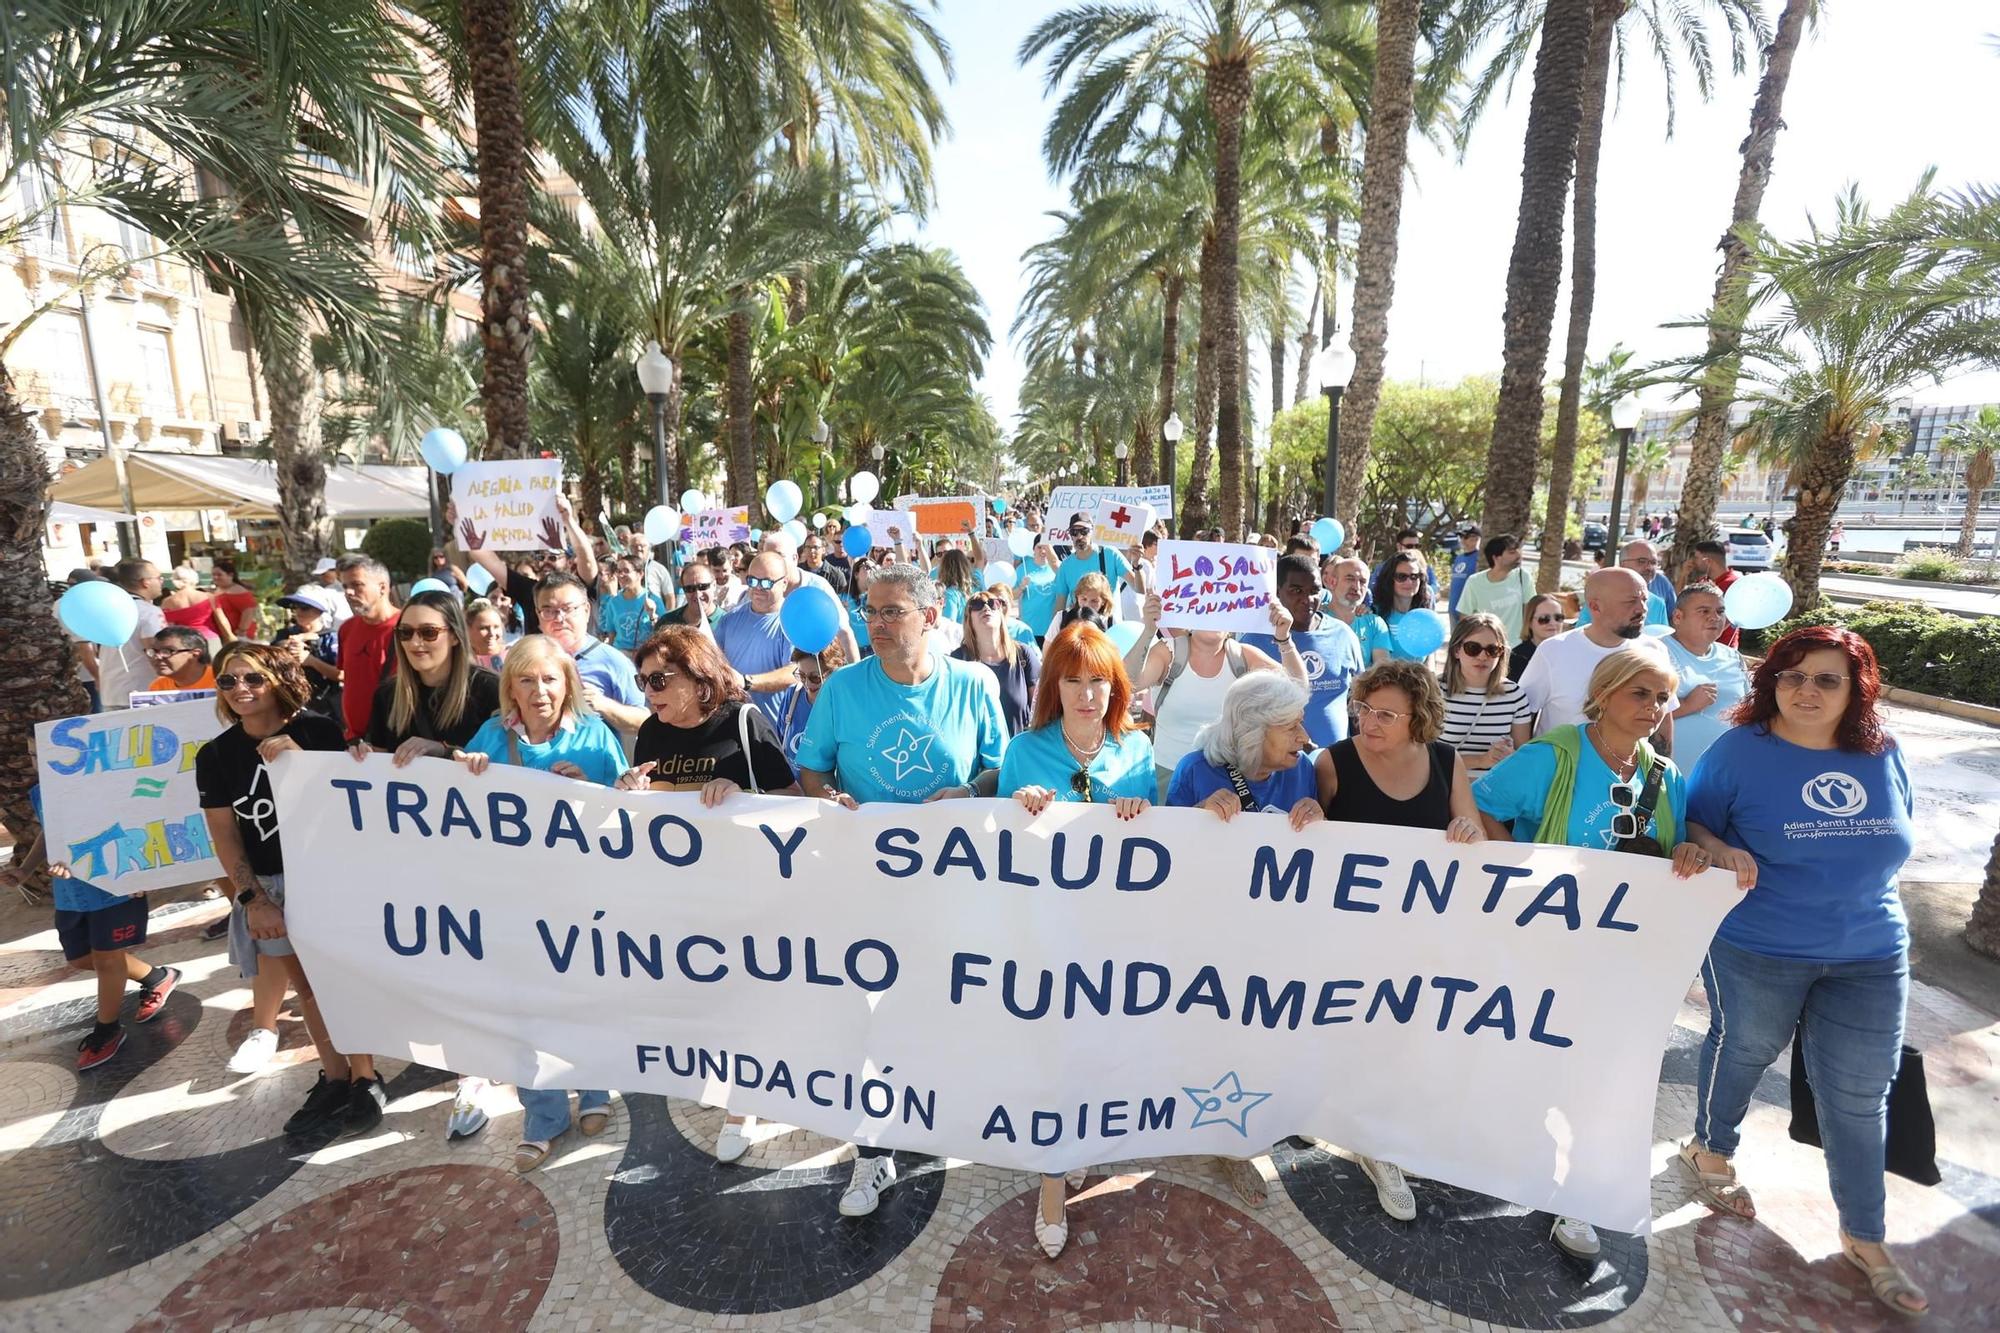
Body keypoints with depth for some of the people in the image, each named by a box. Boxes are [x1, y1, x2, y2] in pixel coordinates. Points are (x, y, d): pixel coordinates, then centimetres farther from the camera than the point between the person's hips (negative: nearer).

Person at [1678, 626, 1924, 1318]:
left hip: (1870, 961, 4)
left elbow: (1891, 844, 12)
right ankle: (1711, 1150, 42)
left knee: (1859, 1097, 11)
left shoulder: (1884, 755, -1)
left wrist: (1878, 917, 12)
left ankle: (1865, 1239, 30)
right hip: (1757, 951, -3)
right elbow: (1692, 822, -6)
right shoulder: (1740, 749, -13)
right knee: (1741, 1053, 16)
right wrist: (1721, 850, -27)